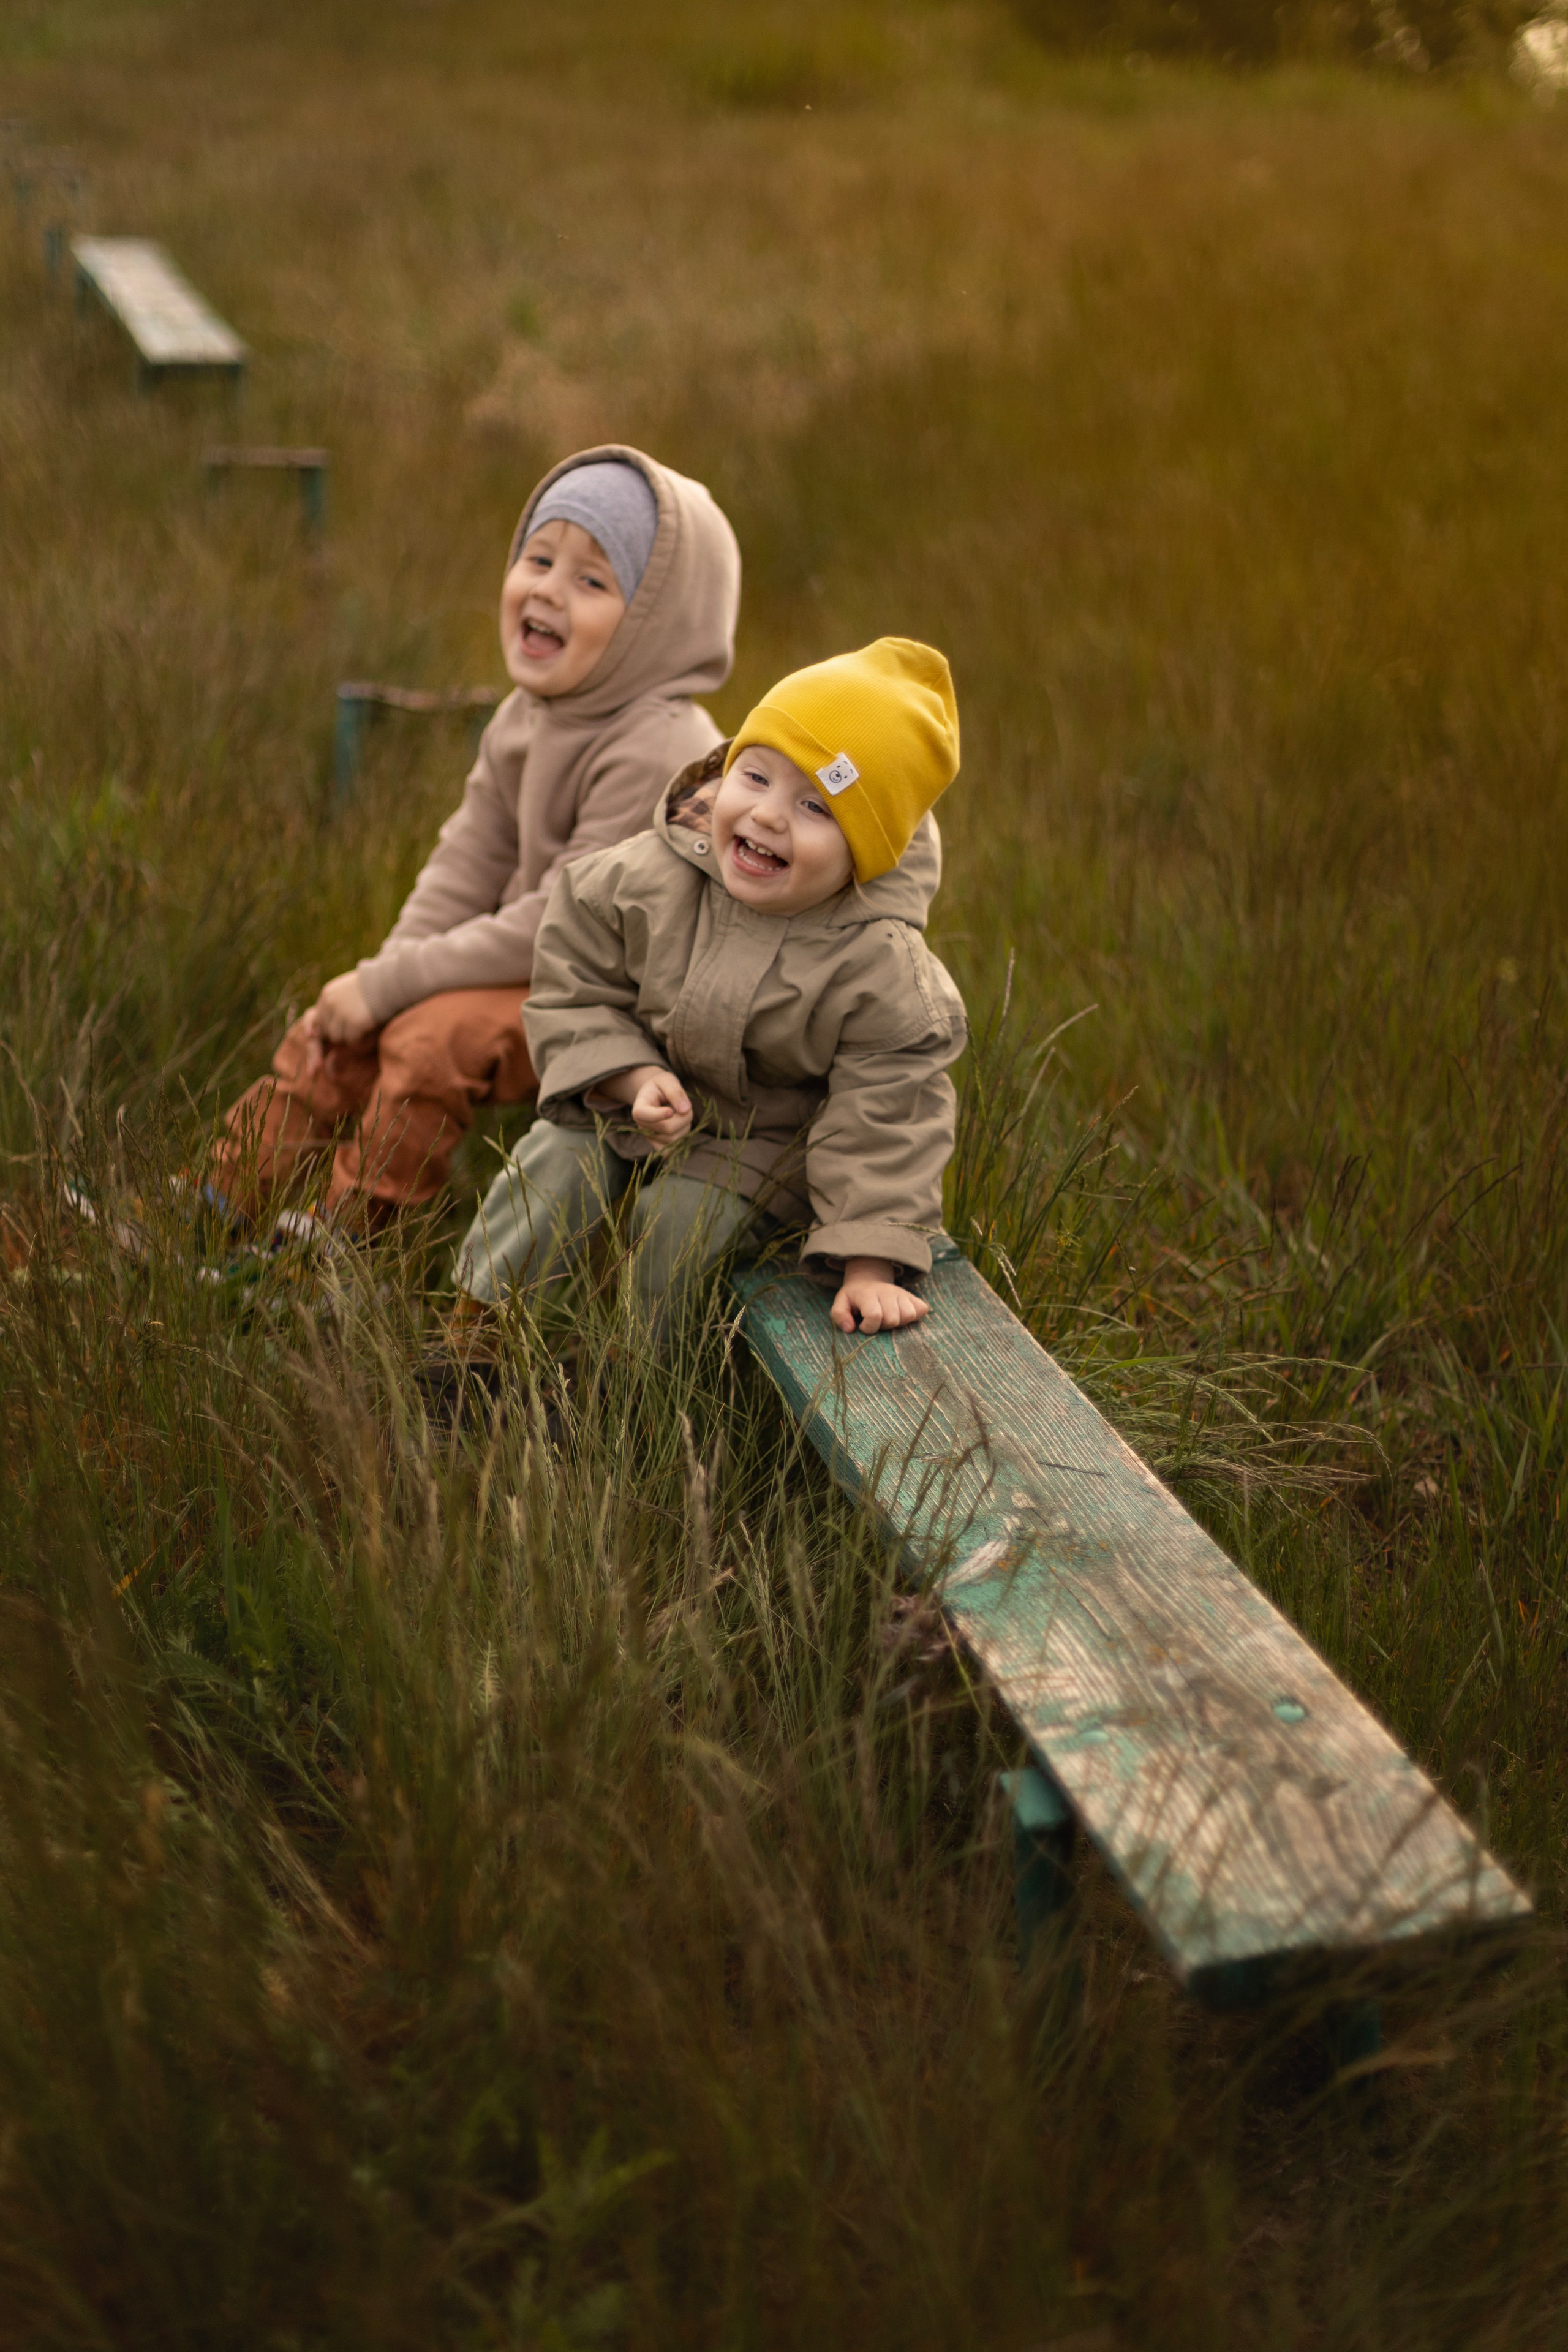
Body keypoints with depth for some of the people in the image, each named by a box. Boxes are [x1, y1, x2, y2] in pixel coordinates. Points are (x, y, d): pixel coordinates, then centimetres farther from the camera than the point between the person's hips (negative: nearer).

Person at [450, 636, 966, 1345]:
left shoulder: (883, 968, -26)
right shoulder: (650, 879, -20)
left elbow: (884, 1118, -20)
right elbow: (575, 988, -7)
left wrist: (869, 1268, -24)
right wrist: (633, 1079, -25)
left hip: (764, 1140, -2)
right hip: (628, 1098, 3)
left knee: (679, 1219, -22)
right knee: (553, 1167, -15)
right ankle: (474, 1327, 4)